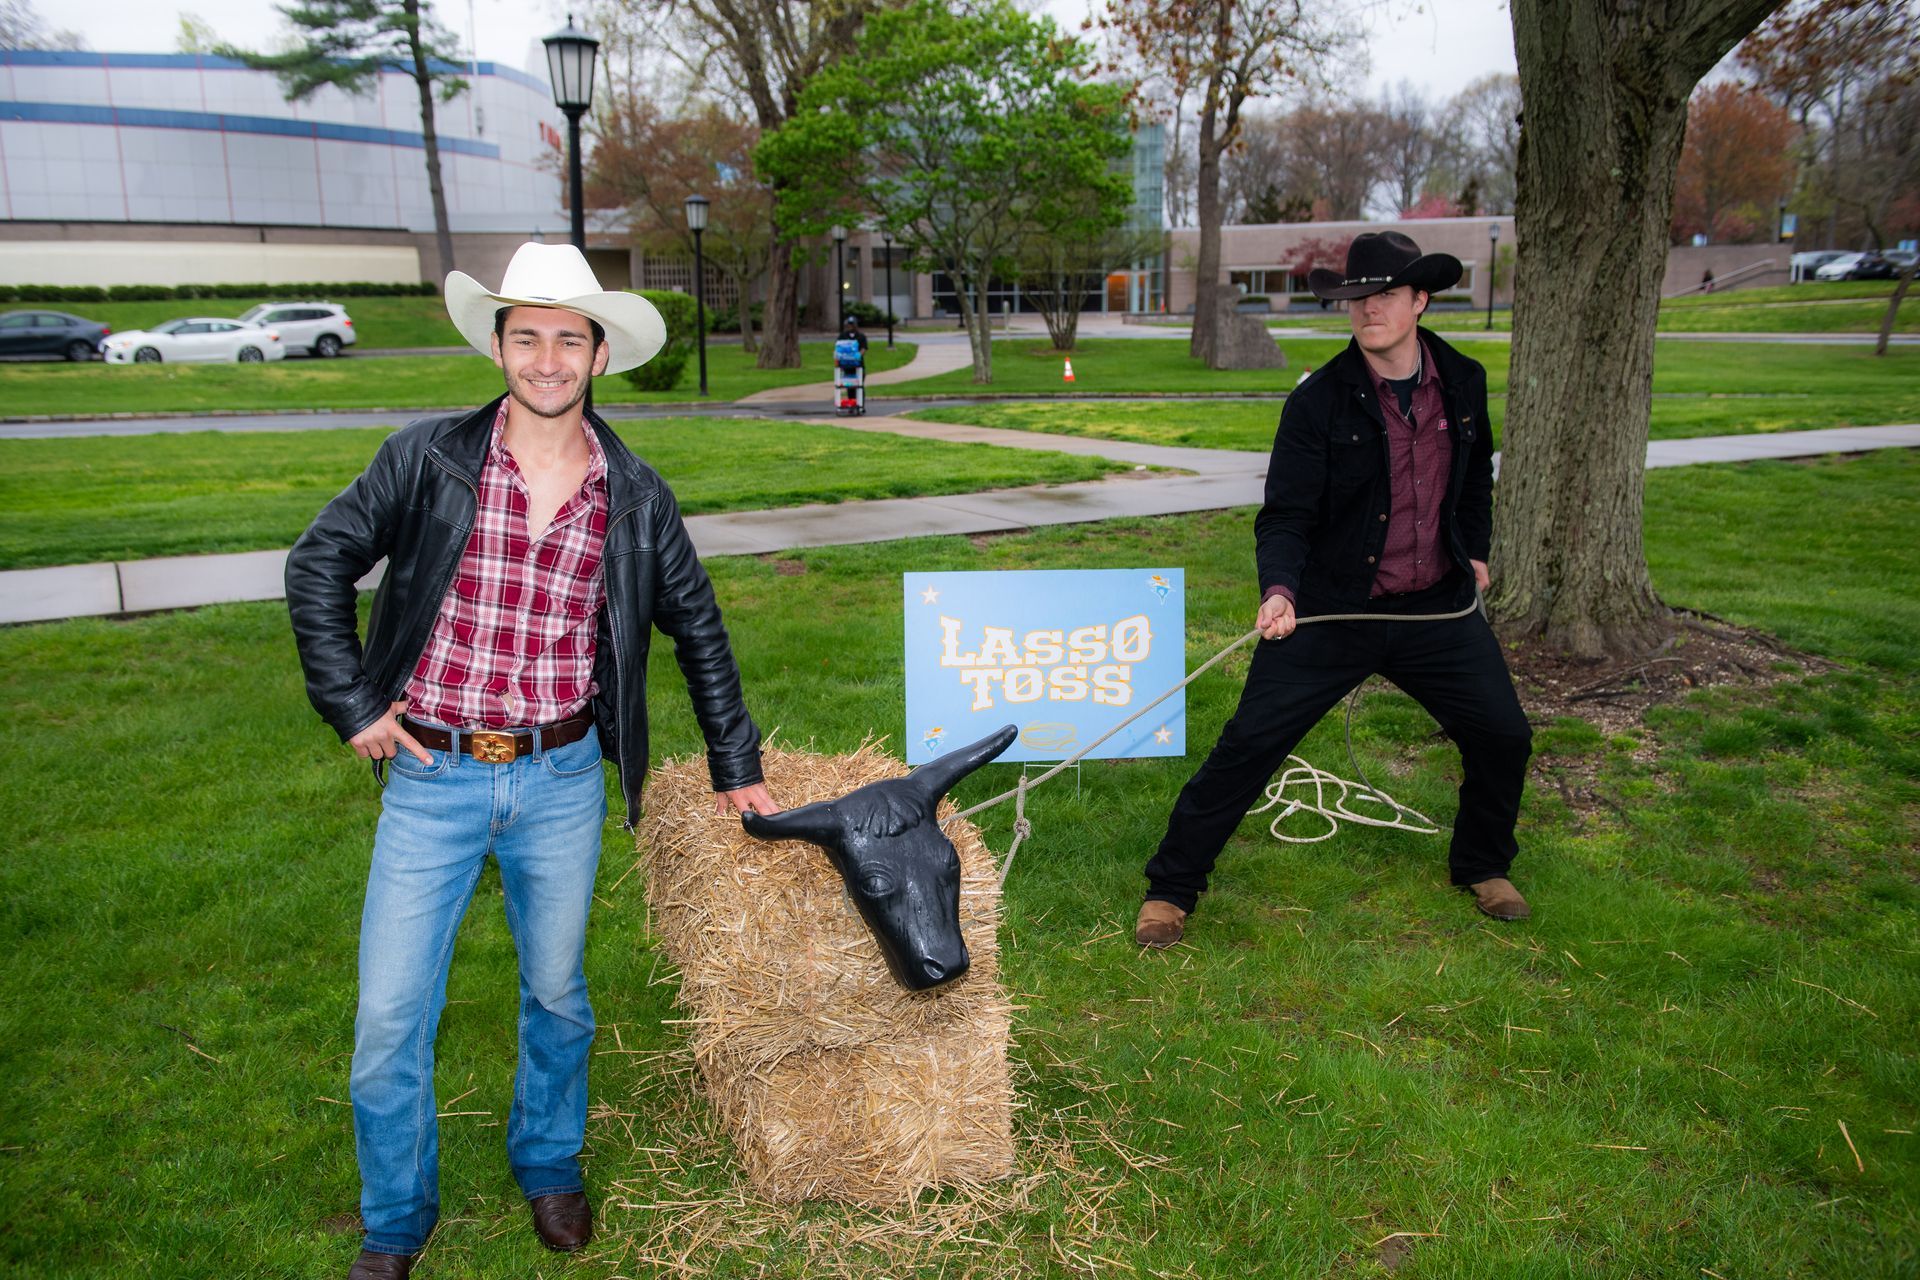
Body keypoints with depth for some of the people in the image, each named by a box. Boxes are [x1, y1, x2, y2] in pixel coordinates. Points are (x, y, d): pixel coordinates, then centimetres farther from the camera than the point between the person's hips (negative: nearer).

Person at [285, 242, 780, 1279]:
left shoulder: (634, 495, -1)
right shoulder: (428, 459, -6)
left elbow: (698, 631, 9)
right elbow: (318, 564, 3)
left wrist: (736, 769, 10)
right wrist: (351, 706, -2)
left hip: (562, 781, 1)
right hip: (431, 777, -1)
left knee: (557, 991, 16)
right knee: (390, 1016, 5)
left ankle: (548, 1165, 42)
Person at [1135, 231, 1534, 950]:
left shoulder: (1464, 383, 3)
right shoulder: (1318, 401, -11)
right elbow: (1285, 515, -15)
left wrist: (1474, 550, 20)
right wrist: (1279, 589, -32)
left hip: (1438, 607, 4)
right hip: (1332, 609, -4)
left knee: (1503, 737, 6)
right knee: (1250, 743, -8)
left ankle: (1483, 868, 35)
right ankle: (1170, 888, 6)